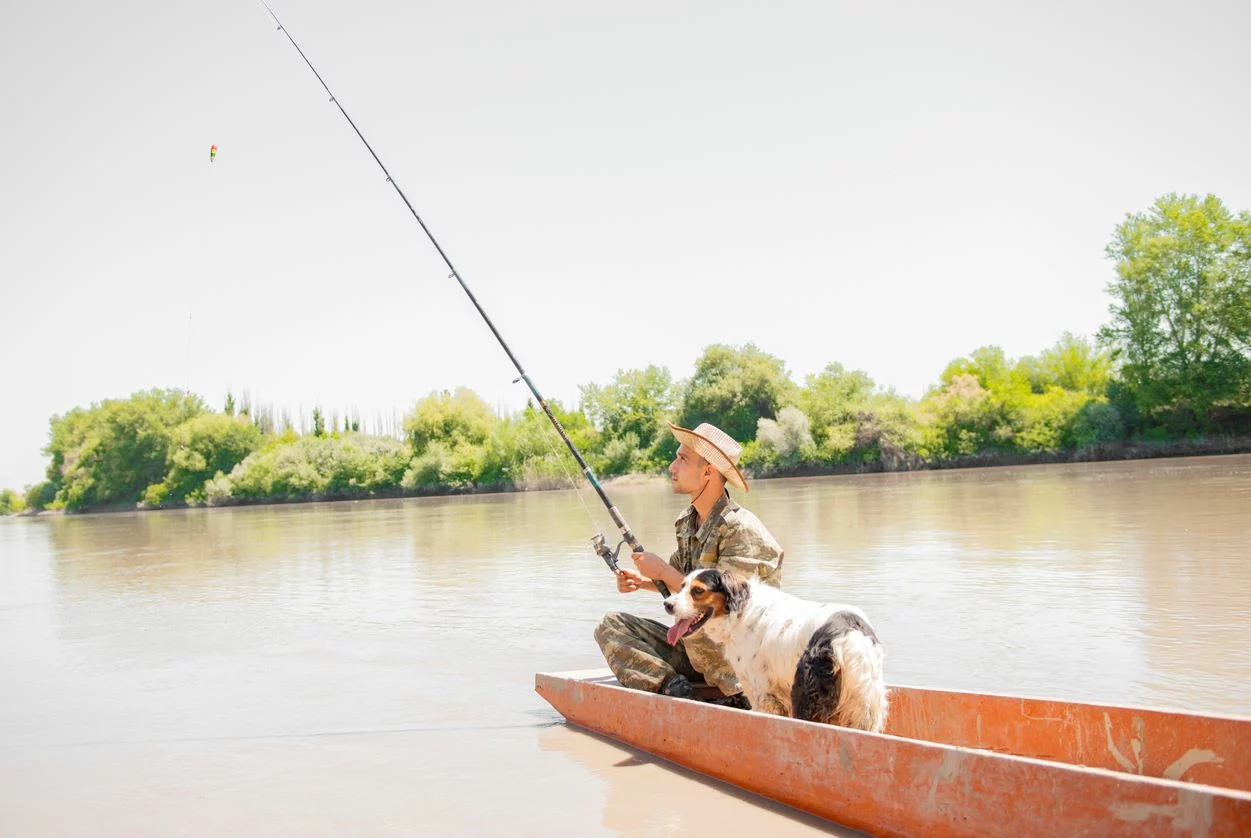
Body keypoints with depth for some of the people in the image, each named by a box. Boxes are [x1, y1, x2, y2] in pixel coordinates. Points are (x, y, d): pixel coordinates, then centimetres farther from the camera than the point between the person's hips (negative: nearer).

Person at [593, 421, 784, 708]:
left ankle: (738, 695, -16)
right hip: (695, 646, 8)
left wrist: (663, 571, -18)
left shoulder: (740, 529, -20)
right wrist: (642, 582, 1)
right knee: (610, 626, -1)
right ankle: (674, 687, -19)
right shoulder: (688, 522, 5)